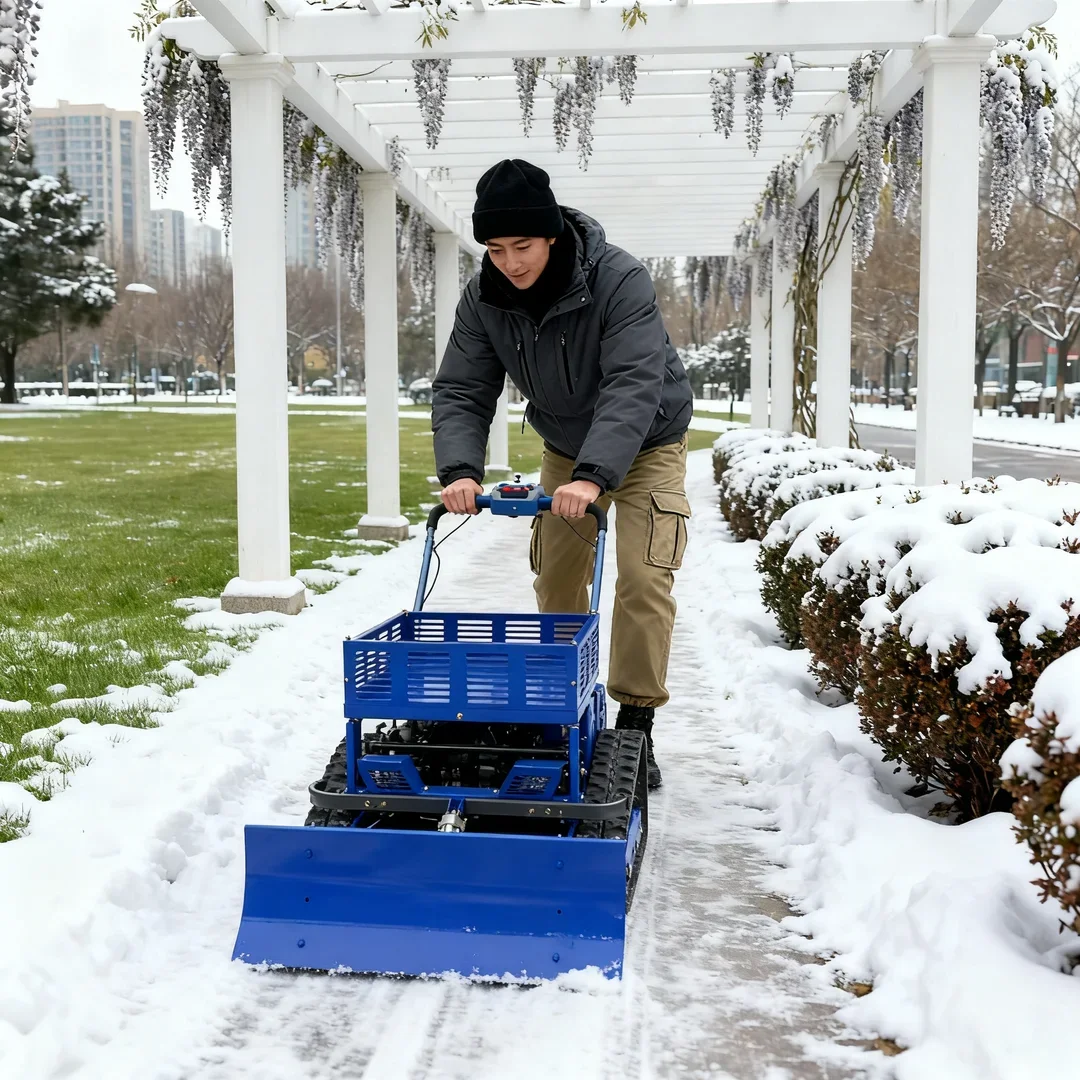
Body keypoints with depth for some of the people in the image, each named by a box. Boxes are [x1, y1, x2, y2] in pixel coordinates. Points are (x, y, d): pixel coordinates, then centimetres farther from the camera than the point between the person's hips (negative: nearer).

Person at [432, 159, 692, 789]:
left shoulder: (621, 281, -34)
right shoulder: (484, 300, -18)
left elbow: (634, 384, -43)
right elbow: (462, 390, -20)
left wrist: (594, 475, -55)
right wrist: (459, 468, -39)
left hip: (646, 446, -4)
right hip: (565, 450, 5)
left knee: (643, 578, -14)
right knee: (557, 580, 6)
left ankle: (635, 725, -4)